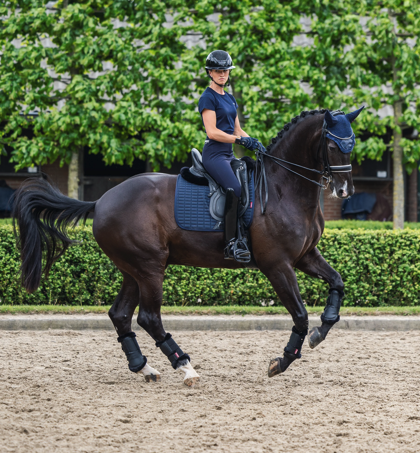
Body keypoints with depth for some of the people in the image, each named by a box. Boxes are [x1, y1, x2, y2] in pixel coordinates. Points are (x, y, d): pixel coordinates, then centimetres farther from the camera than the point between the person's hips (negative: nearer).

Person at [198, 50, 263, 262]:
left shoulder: (230, 99, 20)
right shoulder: (208, 98, -5)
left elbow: (237, 129, 23)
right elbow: (212, 132, -15)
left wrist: (253, 142, 5)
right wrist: (241, 140, -21)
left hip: (229, 155, 9)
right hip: (214, 154, -9)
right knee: (235, 188, -29)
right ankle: (231, 245, -32)